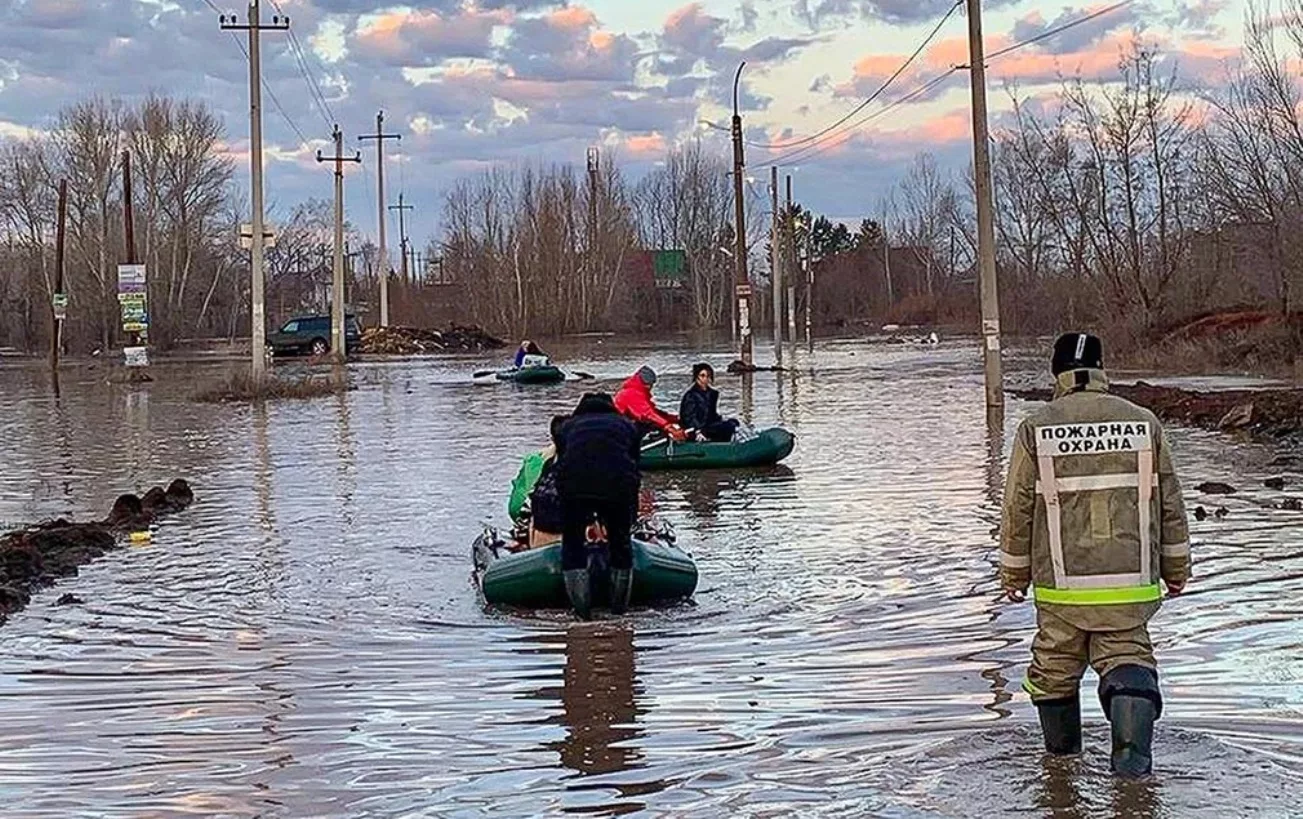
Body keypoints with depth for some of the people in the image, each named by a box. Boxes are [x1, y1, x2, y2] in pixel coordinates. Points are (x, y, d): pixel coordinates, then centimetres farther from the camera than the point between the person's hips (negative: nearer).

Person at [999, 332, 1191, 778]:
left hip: (1061, 586, -1)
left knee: (1055, 668, 17)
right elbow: (1170, 504, 6)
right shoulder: (1144, 423, 1)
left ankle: (1062, 758, 31)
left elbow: (1018, 510, -1)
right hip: (1130, 583, 1)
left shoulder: (1035, 429, -4)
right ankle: (1133, 747, -16)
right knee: (1127, 657, 10)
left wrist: (1014, 574, 12)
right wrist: (1176, 568, 18)